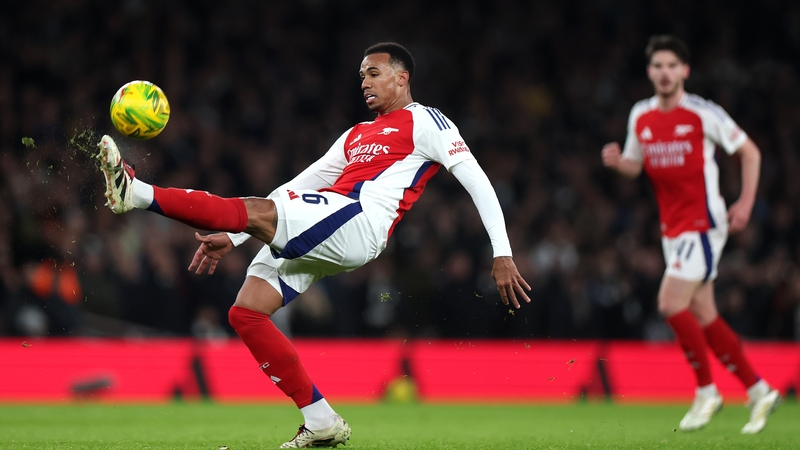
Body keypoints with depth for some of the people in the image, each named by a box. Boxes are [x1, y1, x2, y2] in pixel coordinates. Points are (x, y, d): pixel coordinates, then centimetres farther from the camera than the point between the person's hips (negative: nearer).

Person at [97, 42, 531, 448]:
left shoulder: (423, 121, 11)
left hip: (359, 223, -9)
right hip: (308, 241, 9)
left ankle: (138, 194, -37)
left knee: (256, 210, -28)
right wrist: (231, 238, 23)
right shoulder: (355, 136, 34)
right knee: (245, 312, -5)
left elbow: (476, 180, 2)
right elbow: (294, 188, 32)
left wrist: (502, 254, -9)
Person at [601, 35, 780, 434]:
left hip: (704, 224, -7)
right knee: (703, 316, 7)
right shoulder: (640, 116, 7)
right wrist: (616, 161, -5)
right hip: (672, 228, 7)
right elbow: (635, 166, 18)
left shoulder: (703, 113, -10)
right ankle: (758, 391, 18)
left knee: (671, 304, -17)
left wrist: (746, 202, -10)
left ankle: (706, 391, -2)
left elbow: (749, 152, -2)